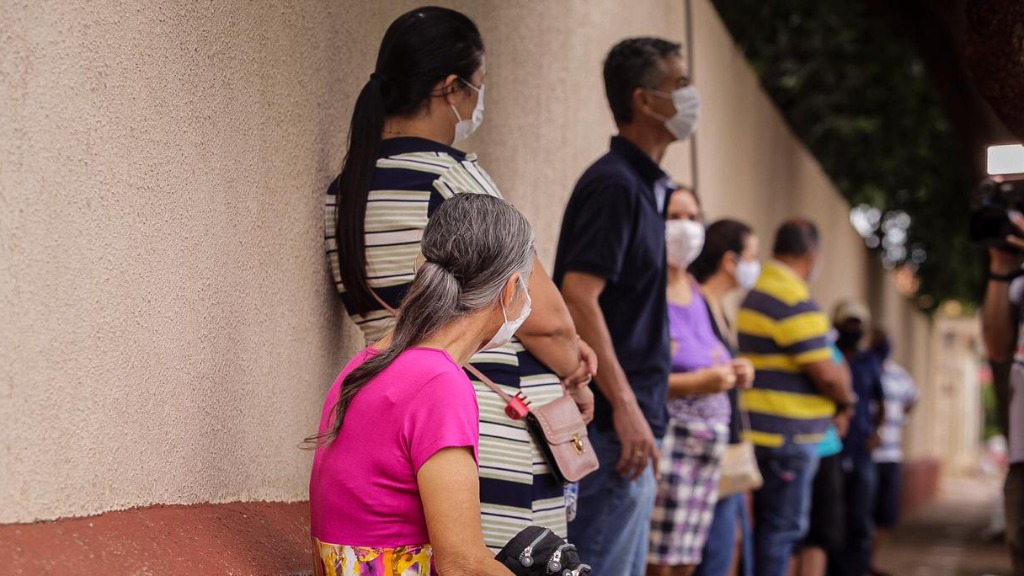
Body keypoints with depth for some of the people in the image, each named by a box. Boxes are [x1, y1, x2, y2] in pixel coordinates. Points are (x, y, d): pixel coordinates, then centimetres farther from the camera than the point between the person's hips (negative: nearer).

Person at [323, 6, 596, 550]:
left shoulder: (343, 193, 11)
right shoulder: (454, 177, -13)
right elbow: (543, 317, -14)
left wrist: (563, 346, 10)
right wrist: (574, 378, 8)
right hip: (499, 437, -8)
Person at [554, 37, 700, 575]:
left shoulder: (642, 186, 16)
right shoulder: (614, 184, -13)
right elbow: (578, 296, -23)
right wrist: (624, 405, -24)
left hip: (629, 424, 10)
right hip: (612, 428, -10)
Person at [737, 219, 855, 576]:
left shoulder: (755, 291, 13)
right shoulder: (795, 302, -17)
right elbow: (825, 373, -18)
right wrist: (846, 397, 3)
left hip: (761, 432, 9)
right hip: (786, 438, -9)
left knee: (766, 525, 15)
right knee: (782, 528, -3)